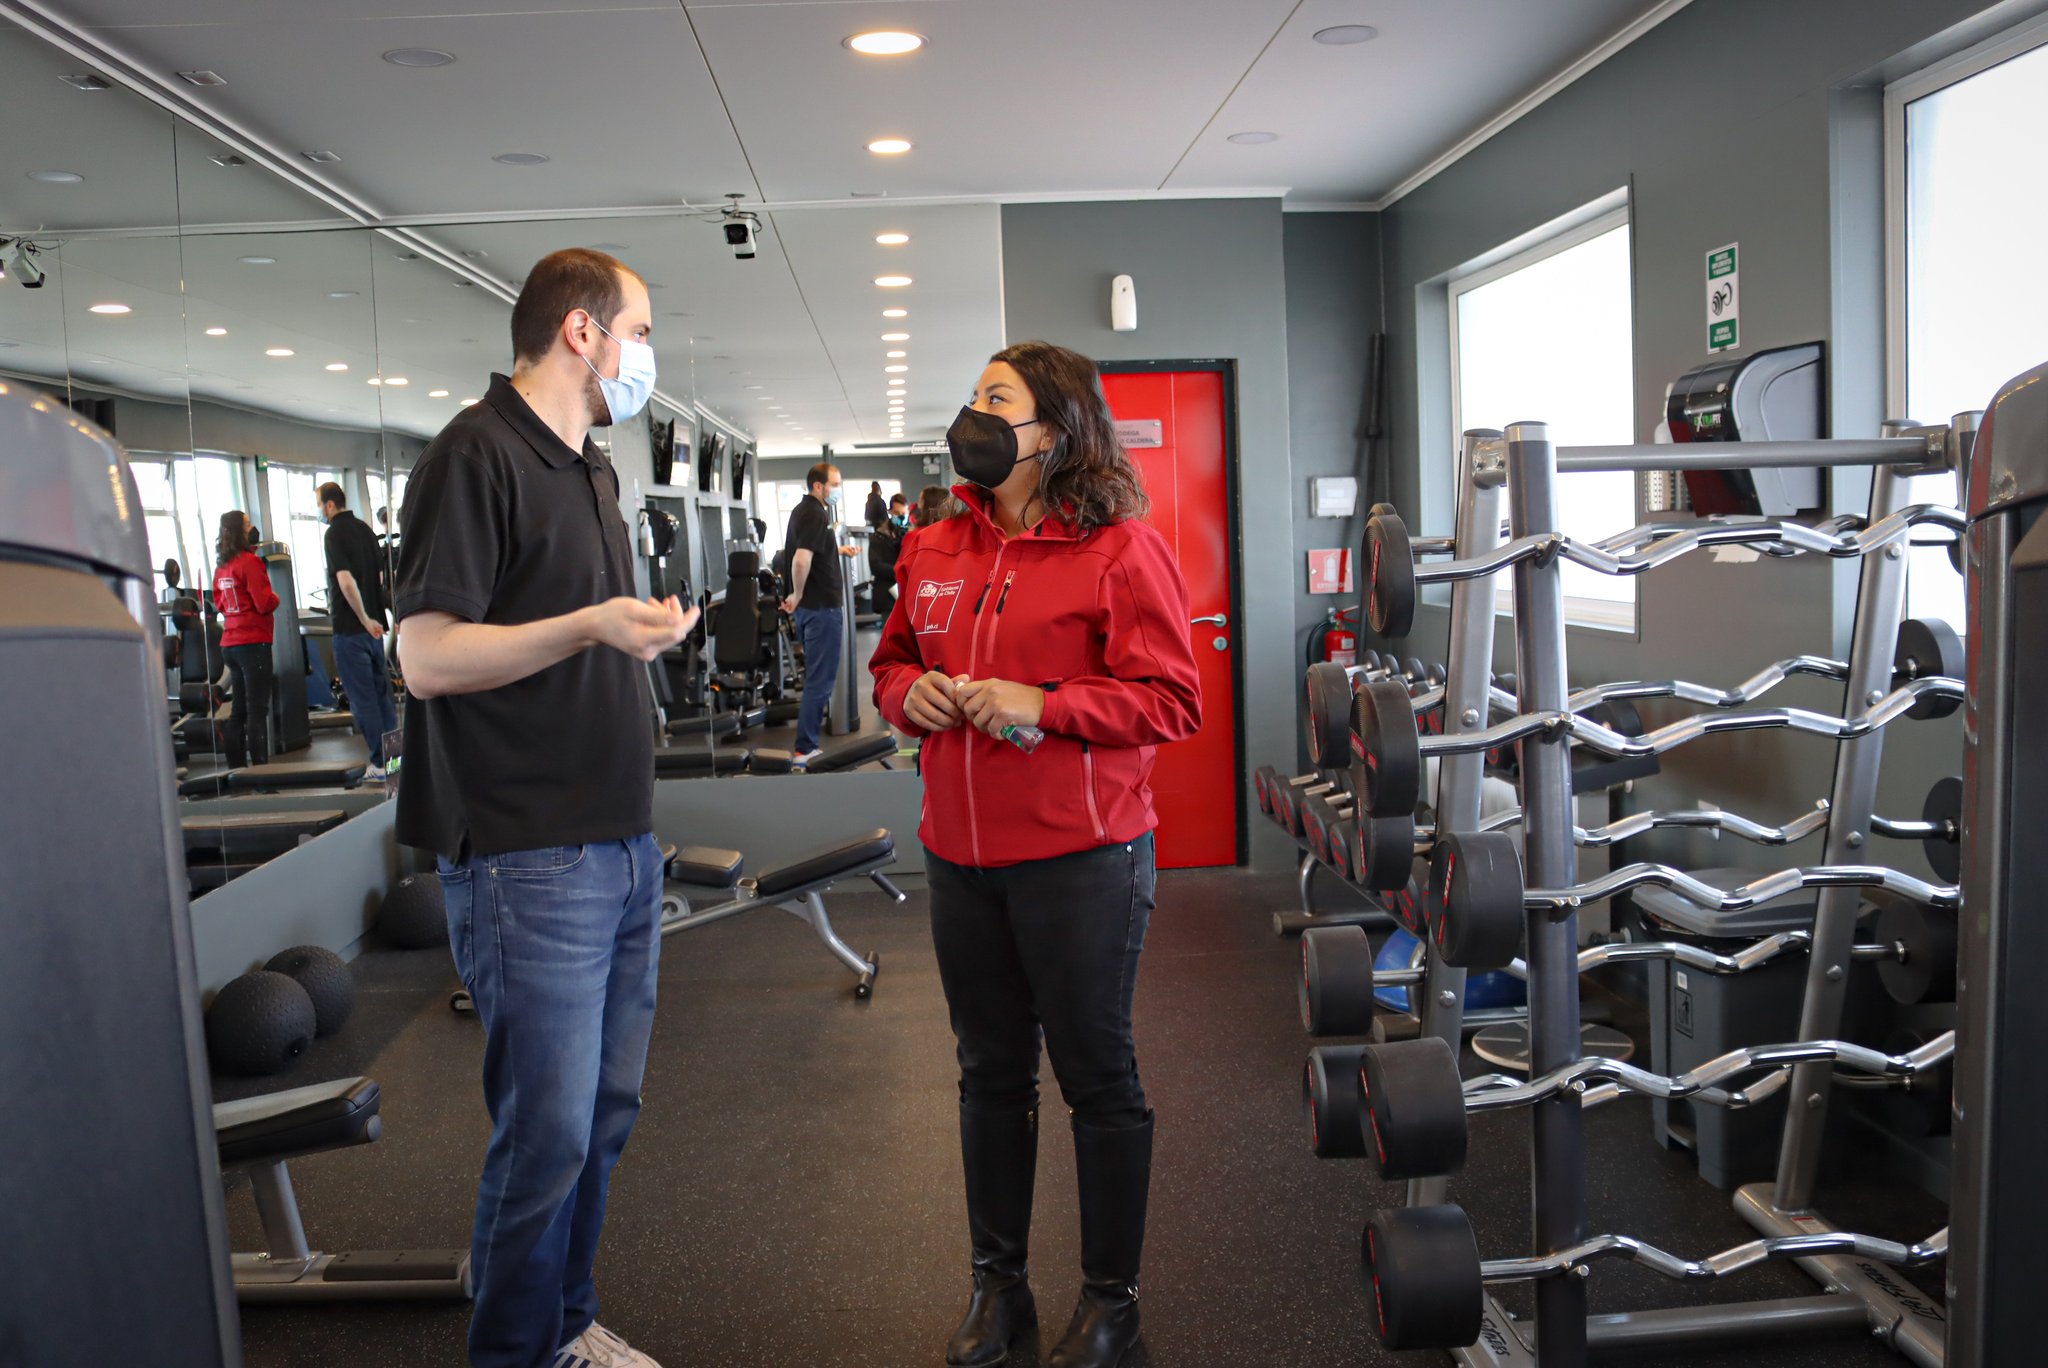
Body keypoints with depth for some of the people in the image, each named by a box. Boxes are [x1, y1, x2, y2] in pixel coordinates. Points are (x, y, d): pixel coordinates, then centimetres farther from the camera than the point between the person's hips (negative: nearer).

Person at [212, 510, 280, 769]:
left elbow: (218, 602, 20)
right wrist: (275, 599, 4)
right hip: (253, 642, -7)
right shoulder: (250, 561, -11)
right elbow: (265, 602, -15)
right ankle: (260, 767, -5)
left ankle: (237, 767, 18)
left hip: (229, 643, 7)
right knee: (257, 709, -5)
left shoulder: (221, 566, 10)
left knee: (239, 708, 13)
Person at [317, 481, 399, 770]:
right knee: (381, 690, 14)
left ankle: (380, 761, 1)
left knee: (362, 698, -2)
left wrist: (364, 619, -18)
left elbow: (345, 581, -24)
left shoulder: (335, 533, -13)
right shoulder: (364, 529, 10)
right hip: (374, 624, 8)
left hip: (351, 628, -8)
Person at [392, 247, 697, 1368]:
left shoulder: (590, 468, 18)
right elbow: (428, 657, -17)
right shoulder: (477, 455, -11)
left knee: (606, 1110, 16)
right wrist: (591, 626, -26)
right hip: (530, 862, -9)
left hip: (620, 845, 9)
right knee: (548, 1130, -2)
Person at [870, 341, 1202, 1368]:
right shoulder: (933, 550, 9)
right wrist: (913, 693, -4)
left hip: (1081, 858, -6)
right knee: (990, 1073, 17)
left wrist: (1041, 704, -20)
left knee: (1097, 1079, 8)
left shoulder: (1120, 550, -9)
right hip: (961, 853, 6)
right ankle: (998, 1285, 35)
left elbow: (1169, 700, -12)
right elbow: (892, 665, 19)